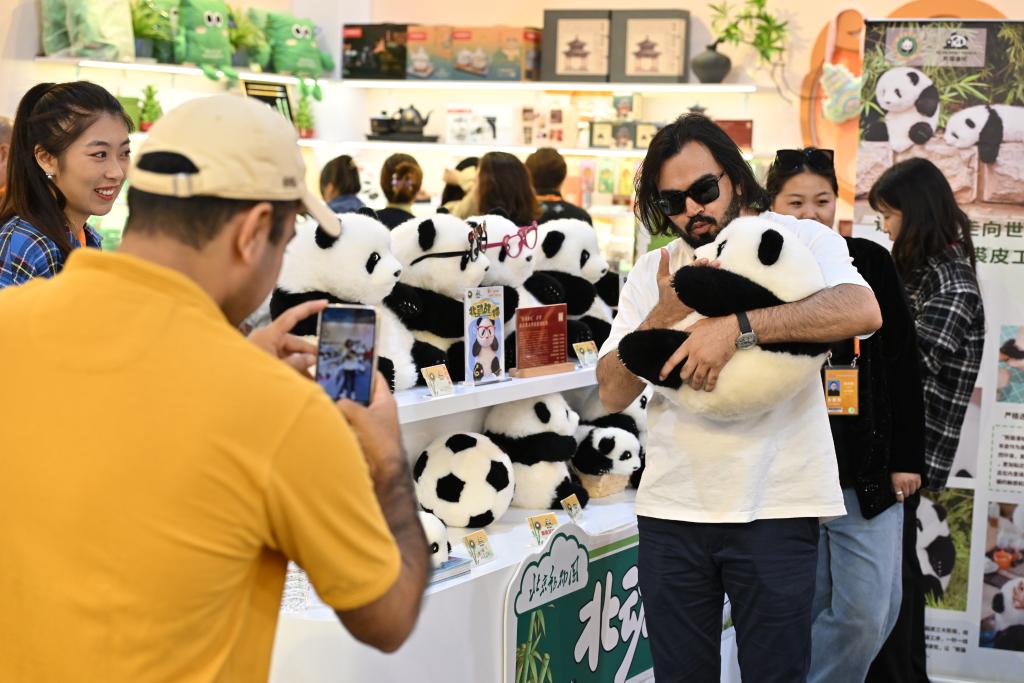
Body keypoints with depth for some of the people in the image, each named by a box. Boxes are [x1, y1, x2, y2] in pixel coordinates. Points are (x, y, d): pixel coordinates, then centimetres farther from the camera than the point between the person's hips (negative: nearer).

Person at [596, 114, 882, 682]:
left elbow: (862, 311, -22)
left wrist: (736, 326, -27)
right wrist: (664, 315, -13)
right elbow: (612, 394, 3)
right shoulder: (652, 272, 11)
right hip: (672, 505, 3)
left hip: (774, 507, -3)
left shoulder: (800, 239, 0)